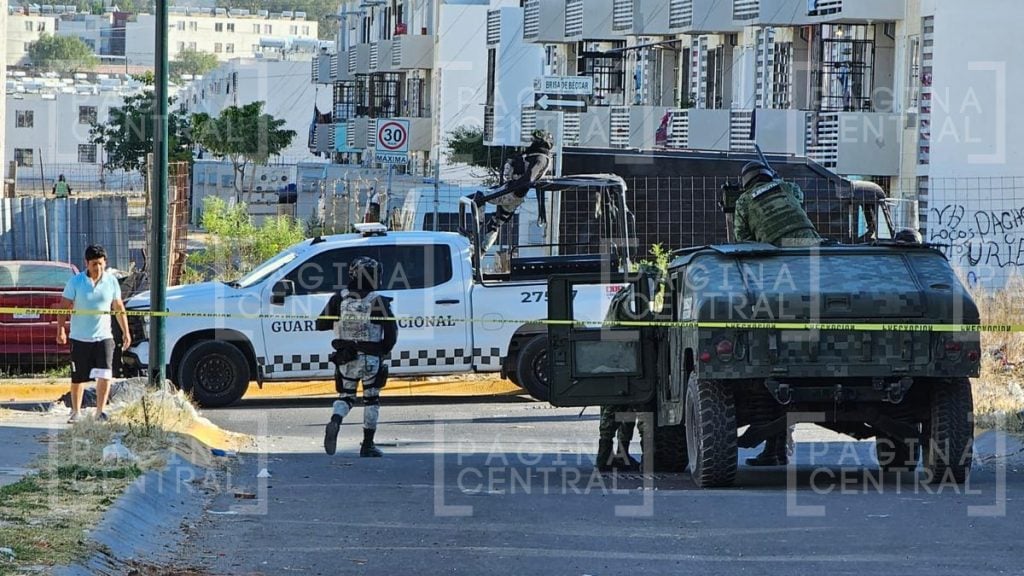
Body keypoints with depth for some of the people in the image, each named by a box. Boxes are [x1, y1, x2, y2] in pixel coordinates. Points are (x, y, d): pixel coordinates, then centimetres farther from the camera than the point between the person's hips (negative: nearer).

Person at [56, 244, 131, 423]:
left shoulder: (111, 281, 1)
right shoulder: (75, 281, -6)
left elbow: (119, 308, 10)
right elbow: (65, 307, -4)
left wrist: (126, 332, 8)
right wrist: (60, 330, -14)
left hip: (104, 337, 1)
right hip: (79, 338, -1)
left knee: (105, 375, -12)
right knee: (77, 378, 7)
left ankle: (100, 411, -4)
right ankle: (76, 412, 22)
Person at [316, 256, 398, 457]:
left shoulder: (339, 299, -2)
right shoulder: (378, 302, -9)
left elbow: (321, 324, 4)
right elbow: (391, 333, -9)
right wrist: (384, 350, 9)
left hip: (345, 358, 2)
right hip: (371, 358, -2)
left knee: (345, 395, 15)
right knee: (371, 399, 12)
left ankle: (335, 422, -16)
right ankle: (368, 445, 12)